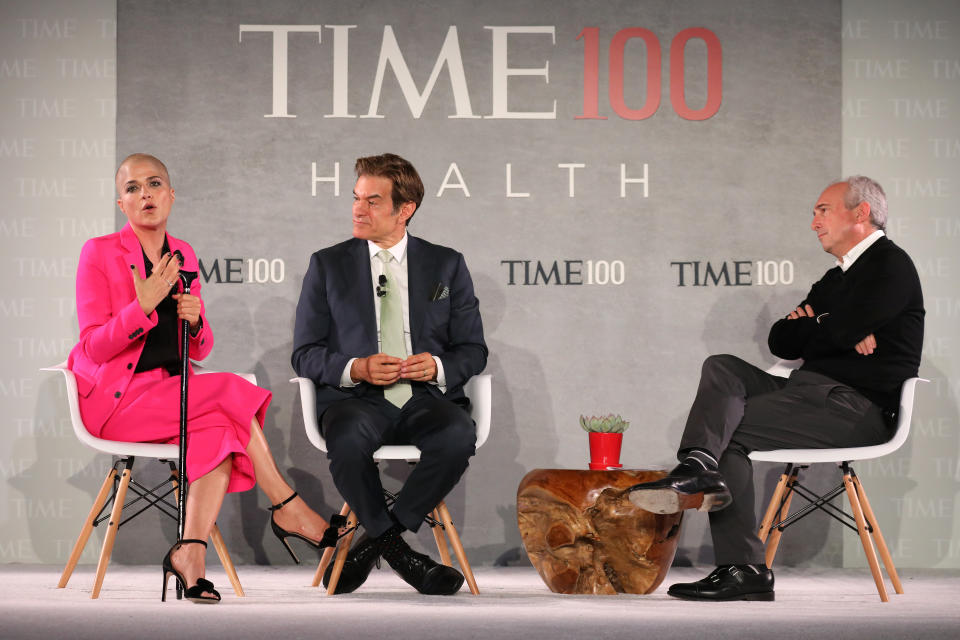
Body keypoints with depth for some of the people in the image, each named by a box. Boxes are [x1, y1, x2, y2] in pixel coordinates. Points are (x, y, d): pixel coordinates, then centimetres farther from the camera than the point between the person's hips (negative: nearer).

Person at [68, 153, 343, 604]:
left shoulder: (183, 256, 12)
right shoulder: (99, 253, -5)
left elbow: (200, 350, 13)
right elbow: (95, 347, -12)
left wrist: (194, 320, -10)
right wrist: (144, 305, -24)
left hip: (169, 391, 5)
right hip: (114, 399, -5)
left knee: (221, 426, -28)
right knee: (230, 392, -24)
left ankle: (191, 552, -34)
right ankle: (288, 510, -13)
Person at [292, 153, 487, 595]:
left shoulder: (446, 265, 15)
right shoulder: (327, 265, 13)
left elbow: (473, 350, 13)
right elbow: (305, 354, 8)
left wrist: (439, 368, -10)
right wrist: (355, 369, -13)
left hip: (427, 398, 1)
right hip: (356, 398, -1)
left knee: (458, 434, -35)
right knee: (348, 438, -38)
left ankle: (375, 542, -17)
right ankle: (397, 550, -15)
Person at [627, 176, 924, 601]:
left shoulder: (890, 265, -4)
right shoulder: (836, 279, 25)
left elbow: (840, 332, -17)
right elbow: (781, 341, 16)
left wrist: (809, 327, 5)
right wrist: (834, 330, -2)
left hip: (857, 407, -9)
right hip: (813, 390, 9)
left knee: (728, 429, -15)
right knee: (722, 370, -10)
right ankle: (700, 467, -29)